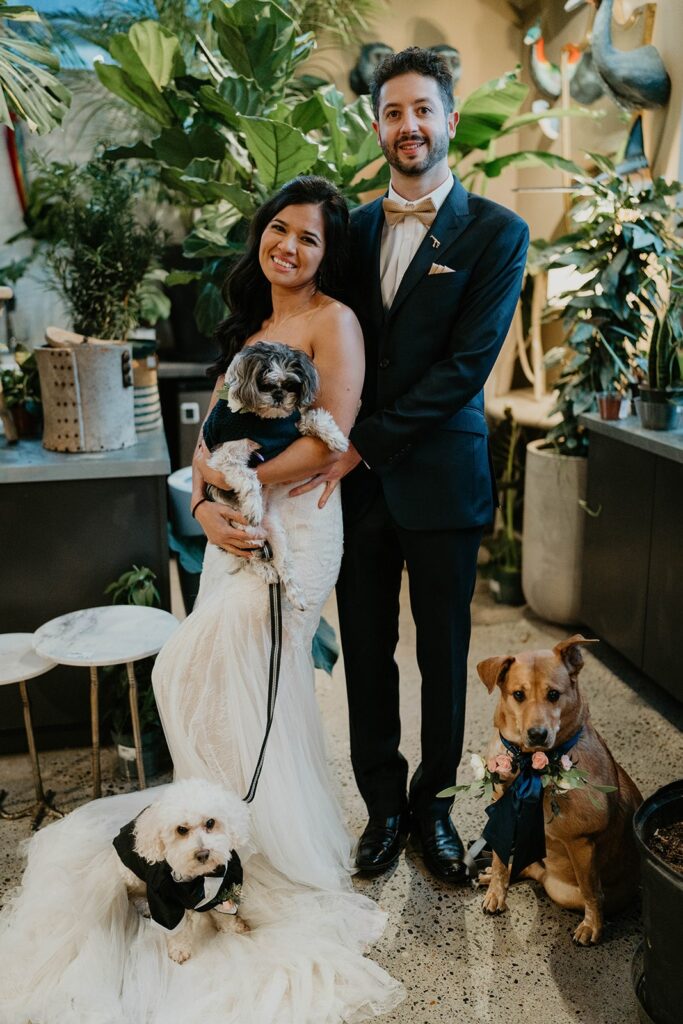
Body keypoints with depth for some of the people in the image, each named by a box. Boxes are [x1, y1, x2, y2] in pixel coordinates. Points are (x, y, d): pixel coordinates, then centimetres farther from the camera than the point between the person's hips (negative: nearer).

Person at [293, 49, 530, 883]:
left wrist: (367, 442, -15)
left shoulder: (495, 232, -2)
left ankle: (431, 800, 31)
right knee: (367, 652, 10)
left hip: (441, 478, -3)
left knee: (443, 654, 10)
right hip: (358, 478, 3)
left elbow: (466, 363, -12)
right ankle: (383, 805, 29)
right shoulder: (354, 227, 11)